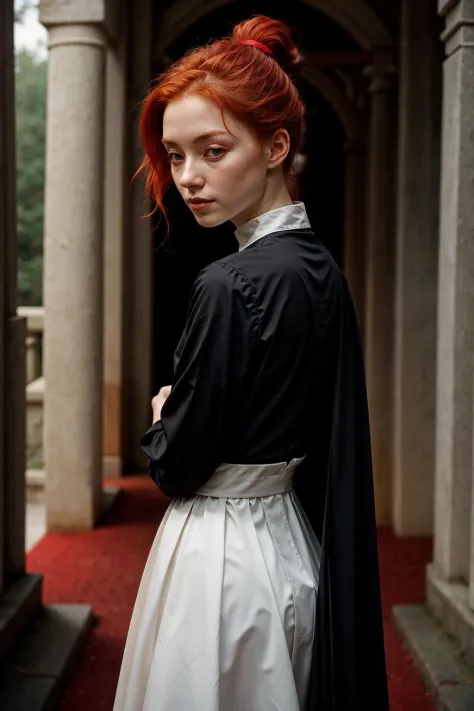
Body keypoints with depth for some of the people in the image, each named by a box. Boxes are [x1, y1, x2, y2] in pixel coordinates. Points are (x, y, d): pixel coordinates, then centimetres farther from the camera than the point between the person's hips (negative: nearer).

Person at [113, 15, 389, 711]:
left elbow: (177, 465, -17)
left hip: (221, 556, -9)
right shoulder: (321, 269, 2)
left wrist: (161, 415, 3)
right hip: (294, 542, 9)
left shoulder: (231, 286, -24)